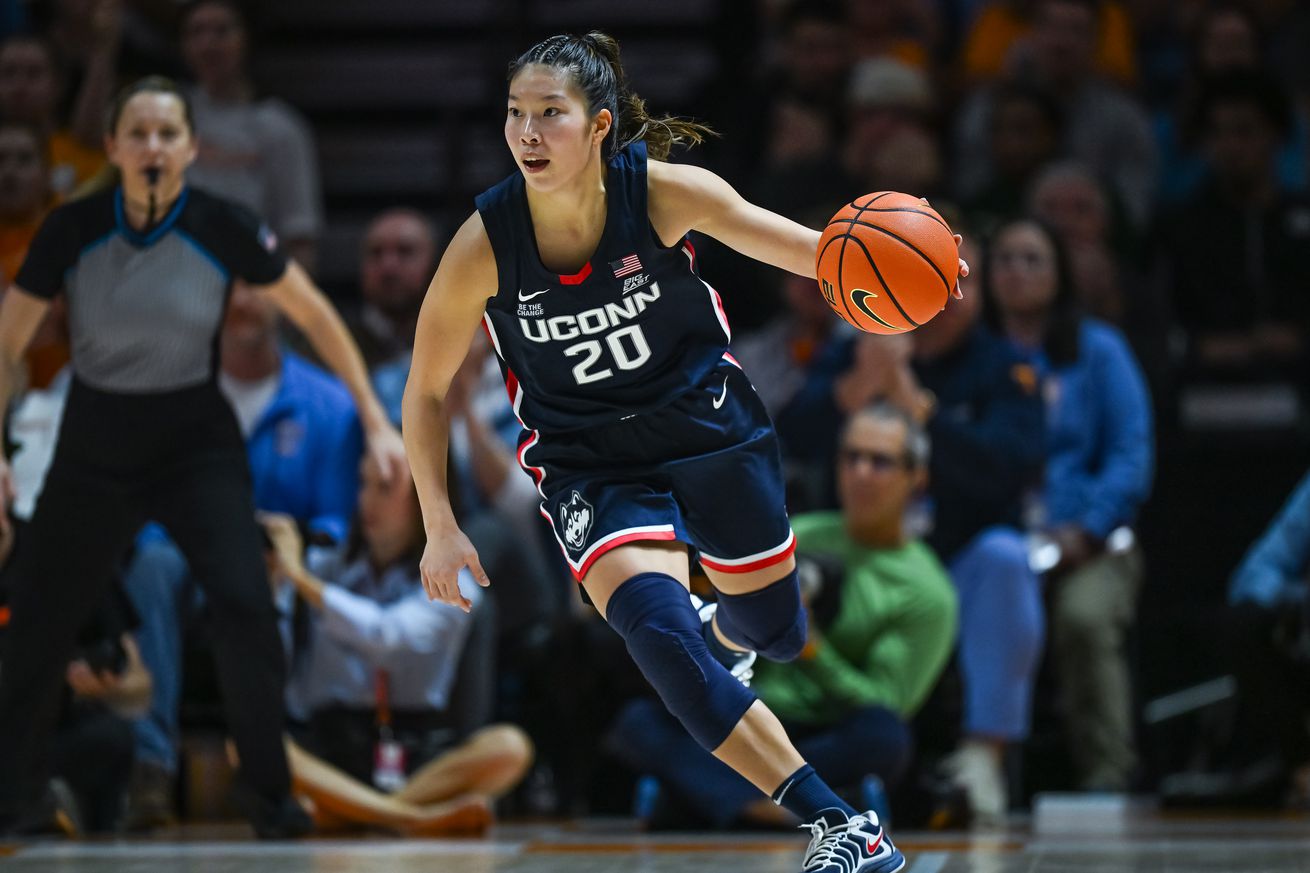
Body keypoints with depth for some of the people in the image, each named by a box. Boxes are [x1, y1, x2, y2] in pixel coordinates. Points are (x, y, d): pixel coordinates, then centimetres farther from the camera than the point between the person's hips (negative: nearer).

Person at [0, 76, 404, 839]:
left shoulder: (223, 229, -14)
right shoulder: (72, 230, -12)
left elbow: (316, 317, -2)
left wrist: (376, 420, -4)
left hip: (197, 443, -1)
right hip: (94, 448, 1)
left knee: (246, 603, -20)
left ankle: (270, 796, -8)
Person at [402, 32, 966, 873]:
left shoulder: (665, 192, -21)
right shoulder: (485, 245, -21)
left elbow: (802, 250, -12)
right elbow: (426, 391, -7)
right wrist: (440, 528, -10)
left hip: (710, 425, 2)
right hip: (591, 463, -1)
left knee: (776, 634, 15)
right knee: (657, 630, -26)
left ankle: (720, 633, 57)